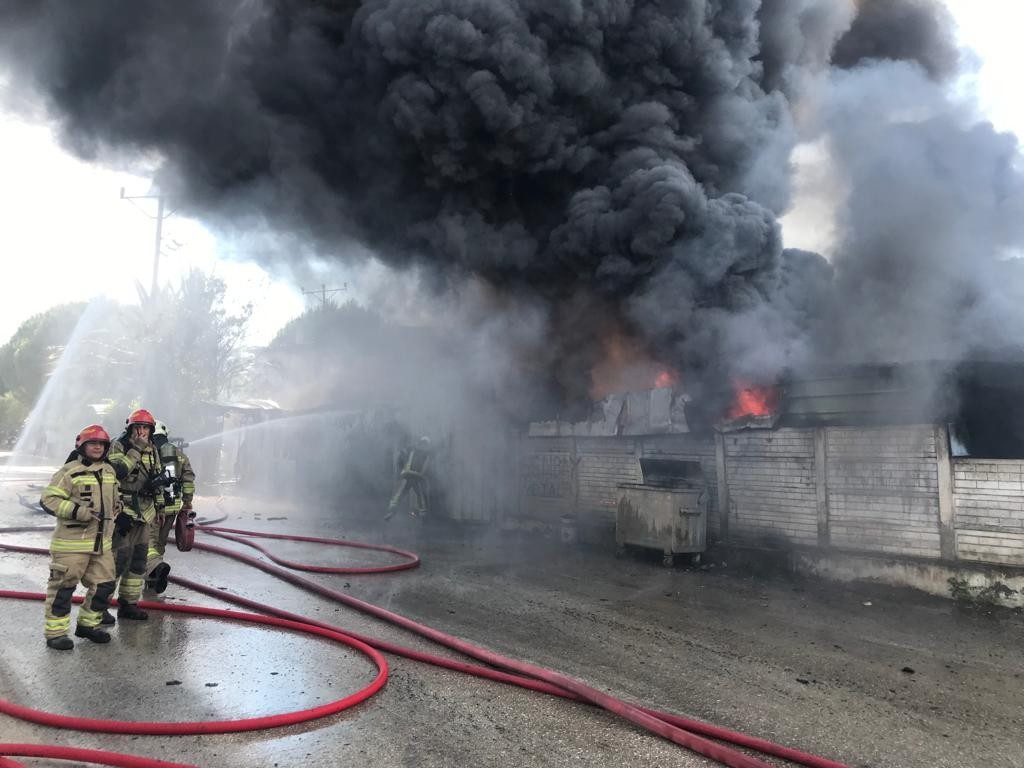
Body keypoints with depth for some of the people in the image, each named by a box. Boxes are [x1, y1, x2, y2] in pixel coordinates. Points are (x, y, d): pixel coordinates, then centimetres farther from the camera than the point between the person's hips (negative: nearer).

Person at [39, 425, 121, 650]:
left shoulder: (109, 471, 13)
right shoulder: (69, 471, -11)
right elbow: (48, 500, -15)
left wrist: (116, 511, 21)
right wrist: (78, 511, -22)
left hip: (102, 542, 7)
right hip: (72, 542, -7)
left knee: (104, 585, 10)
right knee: (63, 587, 1)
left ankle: (88, 624, 27)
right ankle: (55, 632, 12)